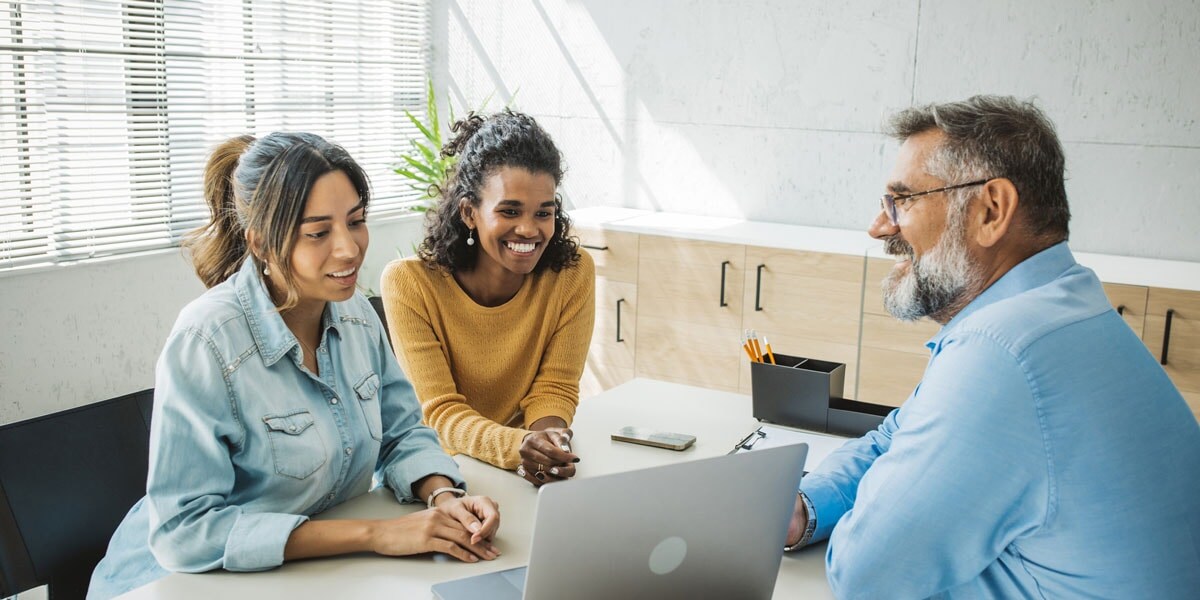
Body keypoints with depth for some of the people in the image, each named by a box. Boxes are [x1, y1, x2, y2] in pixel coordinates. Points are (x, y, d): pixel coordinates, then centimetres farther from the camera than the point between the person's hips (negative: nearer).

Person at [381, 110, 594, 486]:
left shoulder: (572, 272, -8)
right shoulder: (409, 283, -14)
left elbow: (554, 388, -4)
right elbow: (441, 410, -16)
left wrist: (549, 439, -26)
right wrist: (518, 446, -34)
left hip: (530, 472, 2)